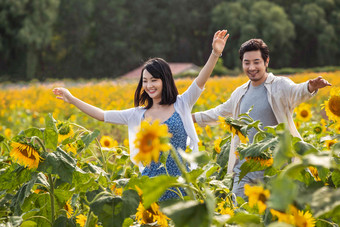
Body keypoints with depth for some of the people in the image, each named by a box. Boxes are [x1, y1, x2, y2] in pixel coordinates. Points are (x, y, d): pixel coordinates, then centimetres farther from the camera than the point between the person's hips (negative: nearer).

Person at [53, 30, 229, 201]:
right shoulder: (138, 115, 10)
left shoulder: (181, 105, 1)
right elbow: (102, 115, 12)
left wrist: (215, 54, -26)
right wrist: (72, 100, 11)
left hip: (180, 182, -2)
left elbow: (200, 81, -12)